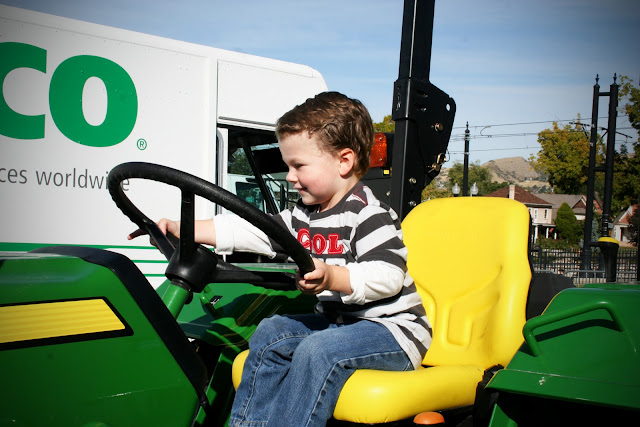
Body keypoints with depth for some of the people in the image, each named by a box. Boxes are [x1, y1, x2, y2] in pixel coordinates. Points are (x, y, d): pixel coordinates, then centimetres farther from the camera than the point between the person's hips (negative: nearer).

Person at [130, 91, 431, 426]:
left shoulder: (369, 216, -18)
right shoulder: (302, 216, 8)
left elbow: (388, 275, -28)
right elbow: (245, 231, 7)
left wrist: (331, 277, -41)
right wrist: (179, 229, 3)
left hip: (394, 328, -9)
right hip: (338, 320, 9)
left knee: (318, 351, -29)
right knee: (271, 332, 3)